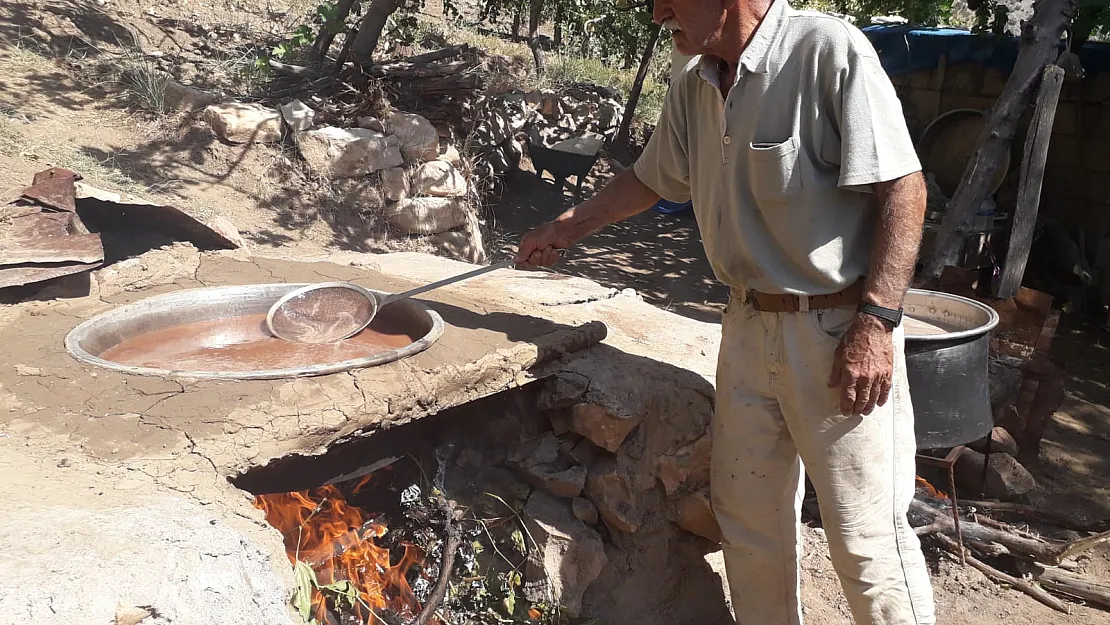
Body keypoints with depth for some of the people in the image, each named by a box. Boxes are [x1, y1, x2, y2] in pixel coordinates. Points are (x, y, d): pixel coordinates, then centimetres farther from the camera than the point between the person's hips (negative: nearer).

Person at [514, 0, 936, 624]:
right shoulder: (693, 89, 8)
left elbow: (903, 188, -16)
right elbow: (649, 180, 24)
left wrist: (876, 321, -20)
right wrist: (565, 229, 27)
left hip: (840, 331, -7)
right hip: (749, 325, 7)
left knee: (867, 536, 0)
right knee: (748, 515, 16)